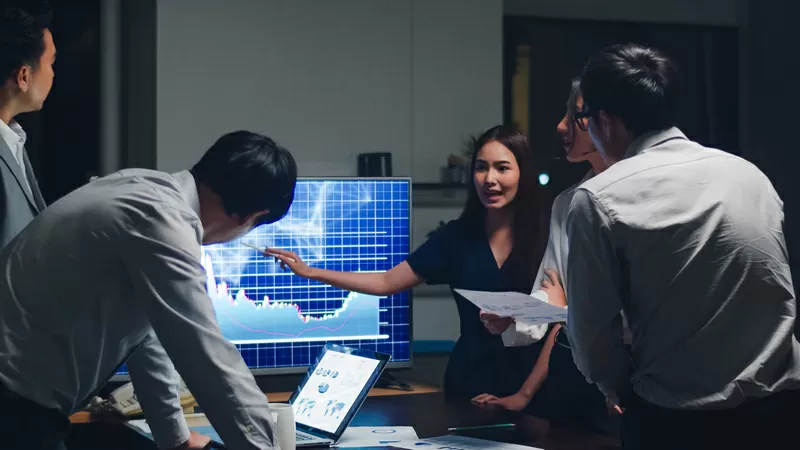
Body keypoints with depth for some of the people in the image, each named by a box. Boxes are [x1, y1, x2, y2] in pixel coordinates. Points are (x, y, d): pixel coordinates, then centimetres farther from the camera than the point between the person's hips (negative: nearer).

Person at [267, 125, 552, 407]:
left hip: (528, 384, -2)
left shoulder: (544, 239, -7)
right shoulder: (458, 236, 2)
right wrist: (309, 272, 3)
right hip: (469, 384, 2)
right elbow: (386, 283, 7)